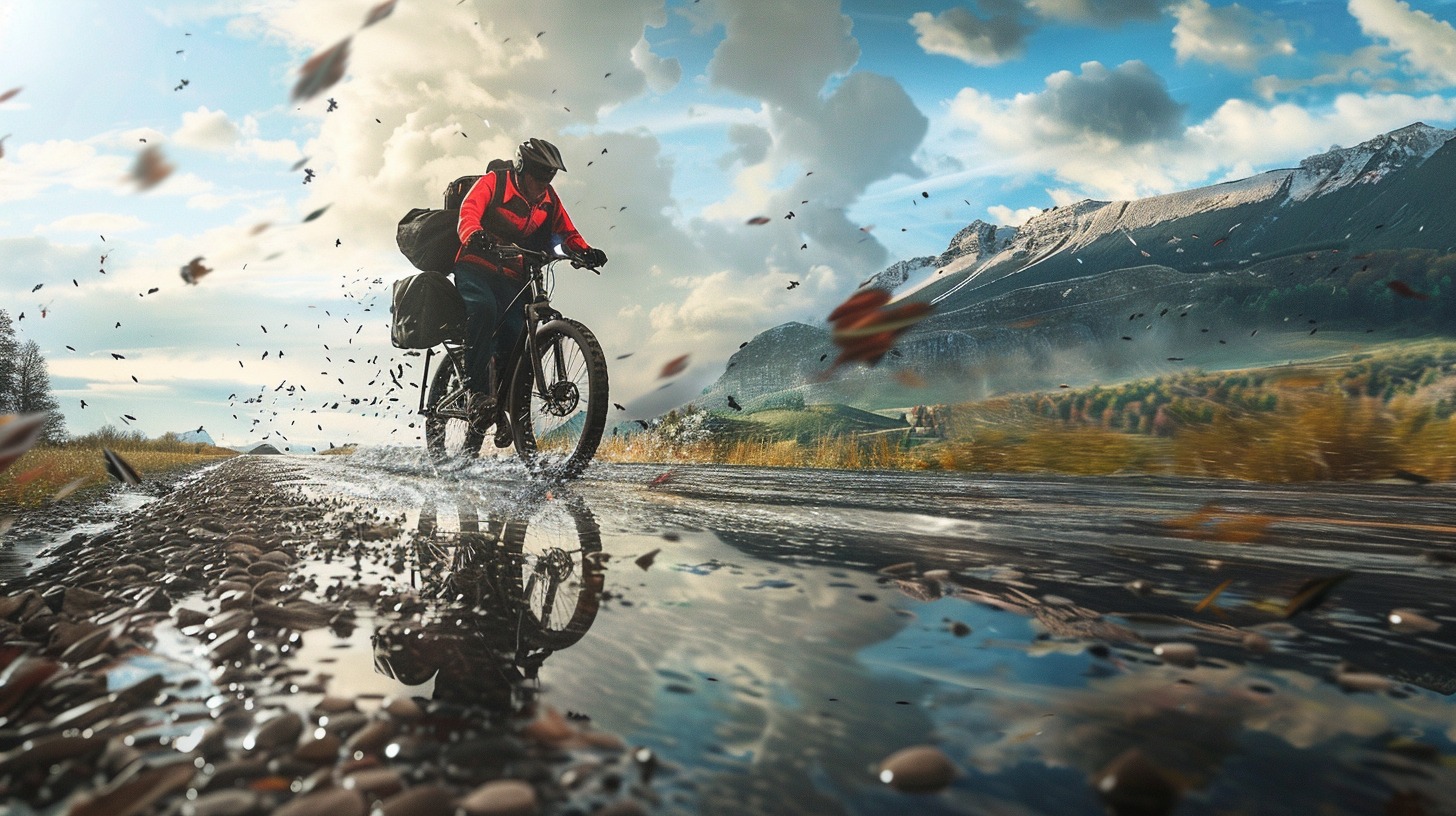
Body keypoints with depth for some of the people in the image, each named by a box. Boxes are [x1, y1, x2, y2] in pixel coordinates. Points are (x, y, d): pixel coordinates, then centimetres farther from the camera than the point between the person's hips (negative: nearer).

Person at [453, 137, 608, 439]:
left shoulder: (549, 200, 11)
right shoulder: (493, 182, -4)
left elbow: (567, 233, 7)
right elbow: (469, 212, -19)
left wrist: (585, 251, -16)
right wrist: (475, 236, -43)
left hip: (511, 277, 4)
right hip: (475, 267, -4)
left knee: (515, 331, -17)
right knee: (484, 308, -34)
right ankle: (478, 391, -35)